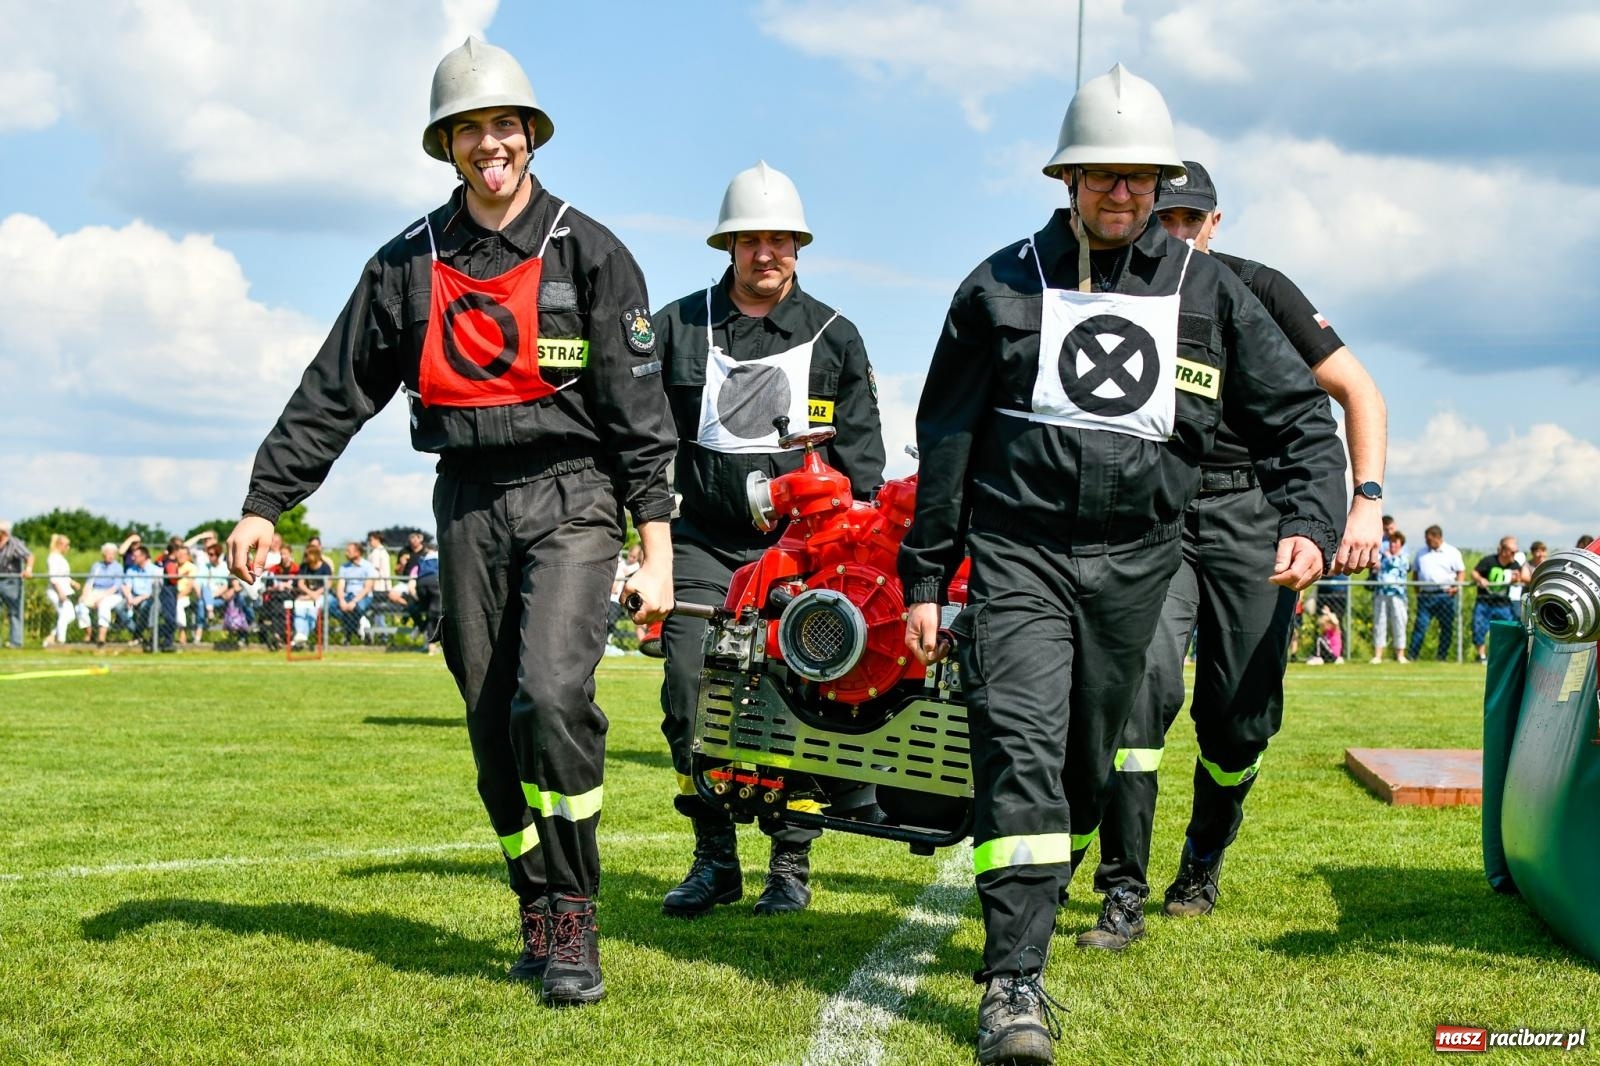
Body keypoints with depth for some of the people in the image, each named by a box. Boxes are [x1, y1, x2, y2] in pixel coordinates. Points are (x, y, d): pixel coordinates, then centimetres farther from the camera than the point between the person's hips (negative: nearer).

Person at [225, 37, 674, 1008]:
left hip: (570, 500, -4)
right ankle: (541, 914, 18)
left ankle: (574, 915, -10)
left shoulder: (589, 254, -1)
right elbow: (334, 392, 10)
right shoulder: (410, 265, 8)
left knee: (551, 693, -22)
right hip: (469, 508, 4)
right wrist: (266, 503, 5)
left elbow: (640, 409, -3)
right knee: (494, 723, 5)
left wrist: (657, 547, -6)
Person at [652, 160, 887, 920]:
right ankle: (714, 859, 3)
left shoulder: (833, 337, 9)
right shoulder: (678, 326, 9)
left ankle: (791, 863, 6)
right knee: (687, 690, -9)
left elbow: (861, 455, 8)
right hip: (703, 543, 1)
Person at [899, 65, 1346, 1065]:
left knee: (1089, 763, 12)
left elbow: (1299, 417, 9)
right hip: (1016, 554, -2)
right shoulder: (1003, 286, 6)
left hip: (1133, 563, 3)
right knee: (1022, 748, -16)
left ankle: (1029, 900, 36)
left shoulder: (1209, 291, 8)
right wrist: (925, 579, 6)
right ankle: (1015, 982, -19)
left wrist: (1311, 521, -10)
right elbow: (946, 443, 9)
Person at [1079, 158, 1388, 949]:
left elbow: (1358, 391, 0)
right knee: (1143, 675, -21)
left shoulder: (1257, 291, -1)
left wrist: (1368, 499, -12)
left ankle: (1202, 865, 26)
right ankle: (1124, 891, -18)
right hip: (1157, 518, 0)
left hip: (1251, 513, 0)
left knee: (1242, 714, 1)